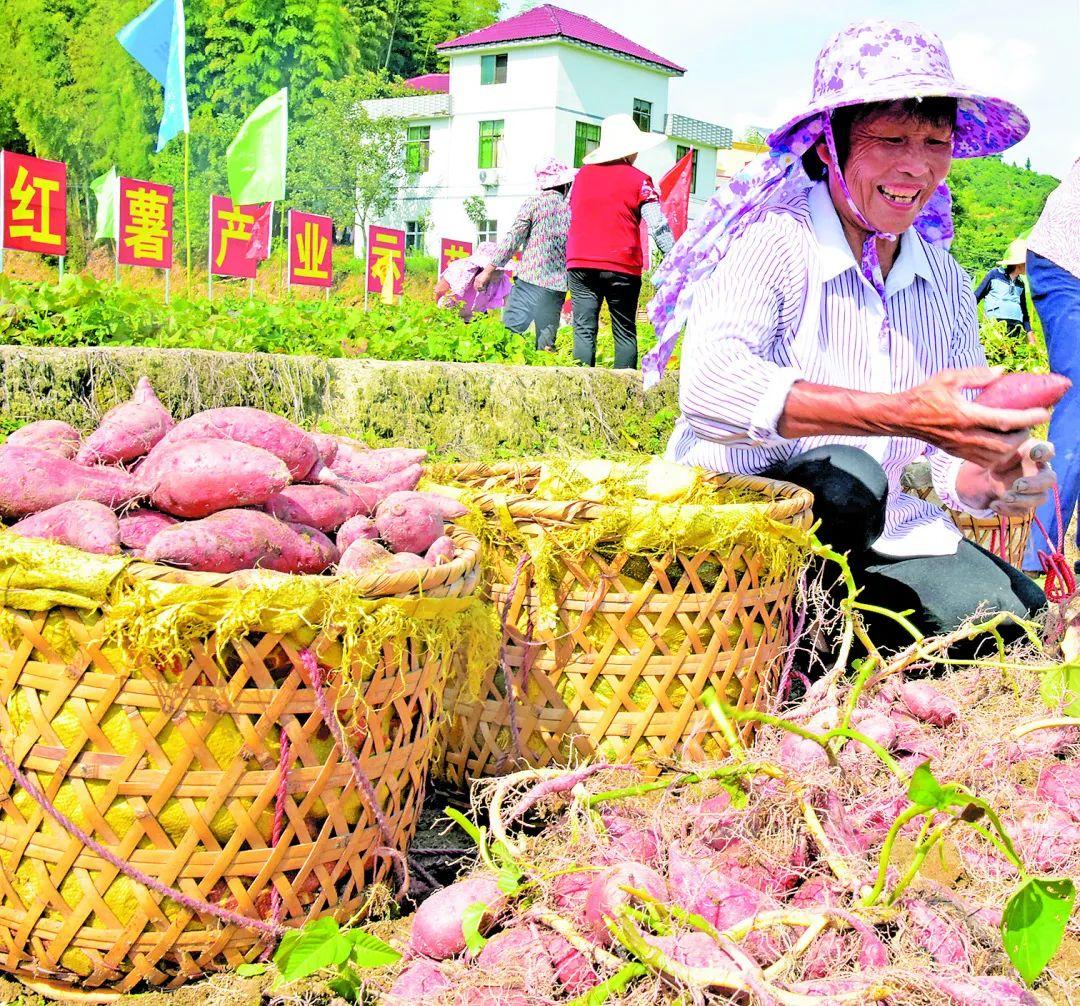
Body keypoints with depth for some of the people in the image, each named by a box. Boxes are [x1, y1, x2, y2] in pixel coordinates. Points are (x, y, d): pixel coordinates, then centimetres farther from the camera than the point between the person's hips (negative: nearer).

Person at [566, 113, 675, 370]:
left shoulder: (583, 174, 11)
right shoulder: (638, 180, -1)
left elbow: (569, 214, 20)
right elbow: (658, 227, -4)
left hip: (579, 264, 3)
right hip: (622, 266, -2)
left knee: (584, 331, 3)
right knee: (625, 333, 6)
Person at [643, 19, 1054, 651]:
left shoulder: (947, 284, 7)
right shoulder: (774, 242, -13)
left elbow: (955, 458, 5)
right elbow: (708, 385, -32)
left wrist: (994, 481, -21)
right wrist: (904, 414, -40)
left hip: (876, 532, 6)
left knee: (1023, 620, -15)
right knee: (846, 477, -35)